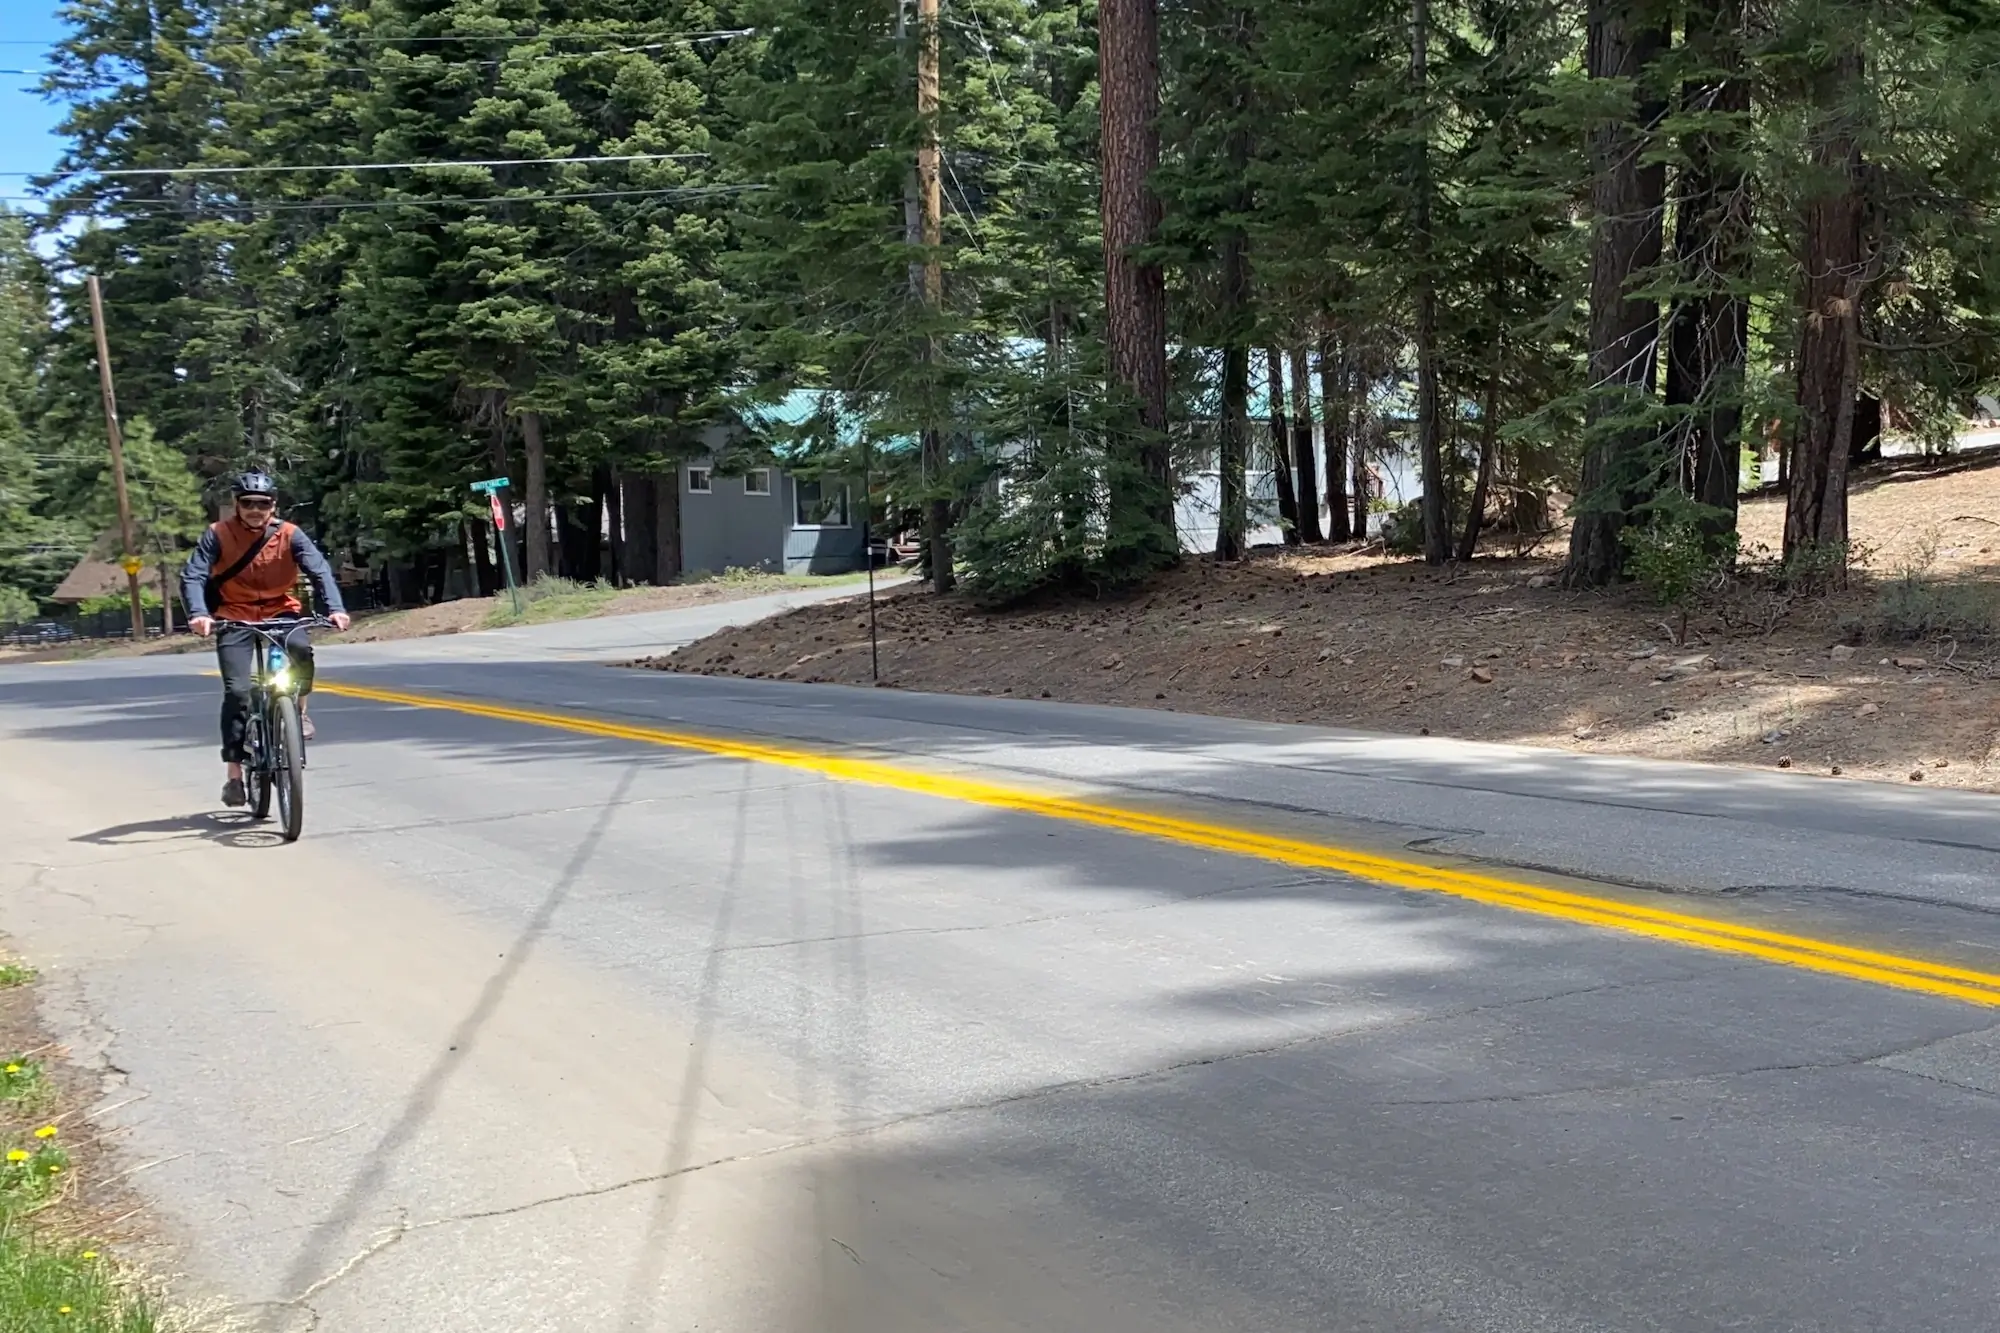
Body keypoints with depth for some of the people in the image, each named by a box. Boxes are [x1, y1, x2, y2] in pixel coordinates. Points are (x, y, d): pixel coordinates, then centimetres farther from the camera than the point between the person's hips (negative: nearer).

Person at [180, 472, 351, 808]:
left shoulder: (289, 534, -10)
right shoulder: (218, 535, -11)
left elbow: (319, 569, -20)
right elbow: (192, 576, -20)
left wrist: (334, 607, -38)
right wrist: (198, 613, -39)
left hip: (279, 612, 1)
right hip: (234, 616, -1)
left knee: (301, 649, -32)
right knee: (236, 691, -12)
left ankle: (299, 711, -3)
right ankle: (234, 775, -4)